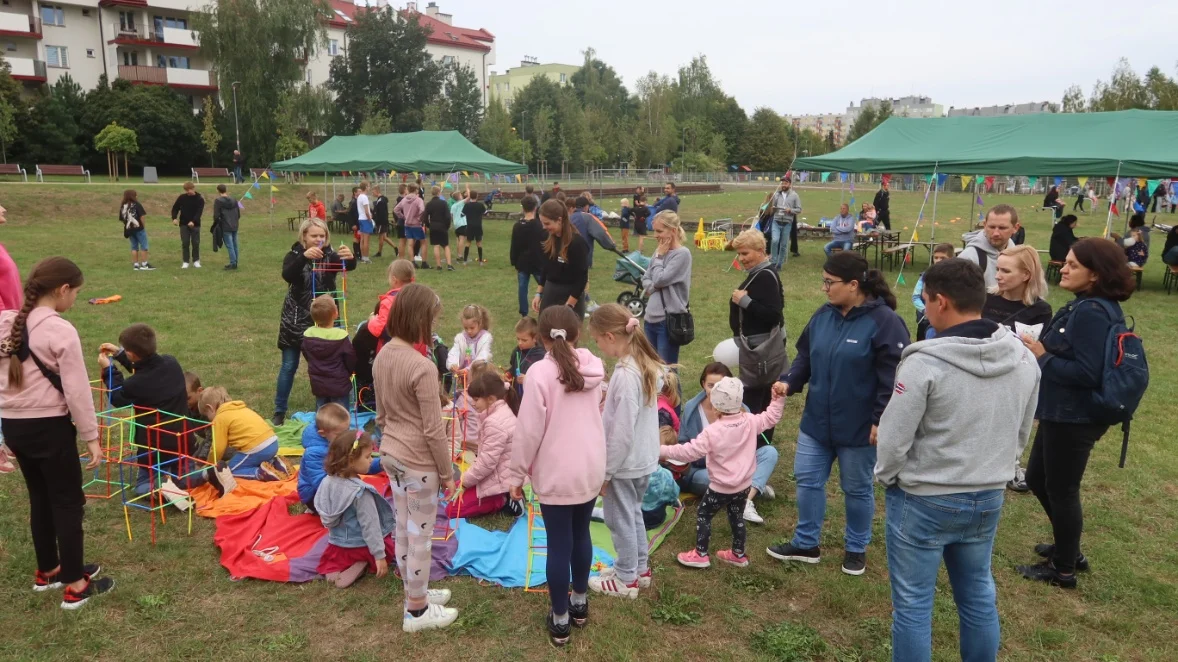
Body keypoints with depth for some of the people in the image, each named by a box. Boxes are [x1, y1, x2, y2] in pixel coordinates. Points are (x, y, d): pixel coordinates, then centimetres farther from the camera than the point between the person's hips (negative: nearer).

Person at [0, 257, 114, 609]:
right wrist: (91, 436, -9)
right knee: (68, 502, 4)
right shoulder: (61, 330, -17)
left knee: (40, 497, 21)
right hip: (49, 426, -7)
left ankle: (47, 571, 34)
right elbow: (77, 390, -16)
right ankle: (75, 585, 12)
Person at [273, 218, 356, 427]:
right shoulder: (294, 255, -5)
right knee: (289, 366, 5)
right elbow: (287, 275, -26)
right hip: (296, 319, -1)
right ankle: (279, 412, 16)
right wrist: (304, 257, -43)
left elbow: (349, 267, -23)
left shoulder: (330, 256, -3)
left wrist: (350, 258, -47)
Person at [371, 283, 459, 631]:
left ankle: (414, 592, 38)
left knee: (404, 529, 21)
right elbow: (433, 431, -20)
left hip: (391, 455, 8)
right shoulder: (422, 367, -25)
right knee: (420, 535, 7)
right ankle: (417, 610, 22)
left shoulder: (383, 356, 0)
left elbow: (382, 414, 10)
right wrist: (447, 473, -9)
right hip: (418, 462, -8)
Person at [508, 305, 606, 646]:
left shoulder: (540, 372, -17)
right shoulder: (594, 366, -1)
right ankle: (580, 603, 38)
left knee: (559, 545, 6)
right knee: (581, 534, 21)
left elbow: (529, 430, -15)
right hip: (591, 469, 5)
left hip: (556, 475, -5)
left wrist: (517, 474, -4)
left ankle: (560, 620, 19)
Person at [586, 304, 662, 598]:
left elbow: (622, 433, -25)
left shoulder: (626, 375, -28)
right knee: (634, 514, 24)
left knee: (620, 520, 10)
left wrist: (605, 471, -17)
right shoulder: (646, 364, 0)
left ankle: (626, 579, 26)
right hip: (644, 458, 9)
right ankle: (640, 569, 39)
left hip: (625, 462, -9)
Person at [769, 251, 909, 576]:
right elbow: (805, 356, 11)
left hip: (859, 427, -6)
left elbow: (894, 376, -19)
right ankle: (806, 543, 28)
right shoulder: (823, 315, 3)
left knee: (857, 489, 12)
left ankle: (856, 549, 32)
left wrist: (882, 419, -20)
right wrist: (790, 382, -7)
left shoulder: (884, 321, -17)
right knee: (807, 480, 11)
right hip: (816, 421, 6)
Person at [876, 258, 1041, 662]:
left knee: (912, 602, 8)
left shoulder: (925, 361, -24)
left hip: (923, 500, -6)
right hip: (988, 499, 6)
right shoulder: (1024, 359, -3)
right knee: (978, 595, 21)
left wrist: (886, 477, 2)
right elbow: (1021, 434, 8)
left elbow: (894, 438, -17)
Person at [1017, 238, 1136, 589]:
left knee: (1061, 490, 6)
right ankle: (1068, 549, 39)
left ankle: (1063, 569, 24)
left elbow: (1086, 373, -26)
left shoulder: (1091, 312, -23)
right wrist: (1041, 349, 1)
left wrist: (1042, 356, -17)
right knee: (1037, 478, 22)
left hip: (1074, 418, -10)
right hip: (1063, 413, 10)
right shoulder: (1089, 306, 9)